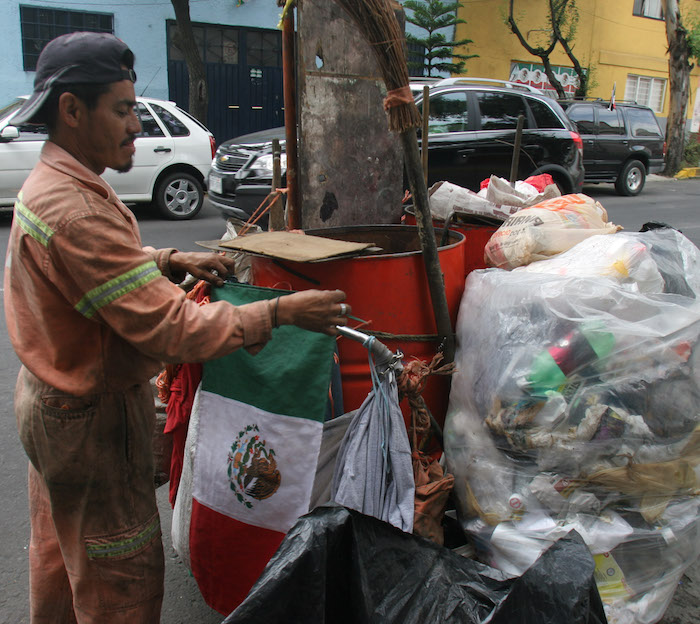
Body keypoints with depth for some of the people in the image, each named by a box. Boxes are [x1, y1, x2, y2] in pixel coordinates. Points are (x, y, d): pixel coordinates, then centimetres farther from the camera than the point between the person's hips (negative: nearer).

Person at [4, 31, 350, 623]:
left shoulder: (49, 184, 4)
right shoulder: (73, 209, -31)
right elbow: (168, 327, -33)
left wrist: (171, 260, 0)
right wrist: (279, 312, -30)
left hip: (53, 397, 11)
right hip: (92, 418, -10)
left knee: (61, 544, 28)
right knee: (122, 573, 8)